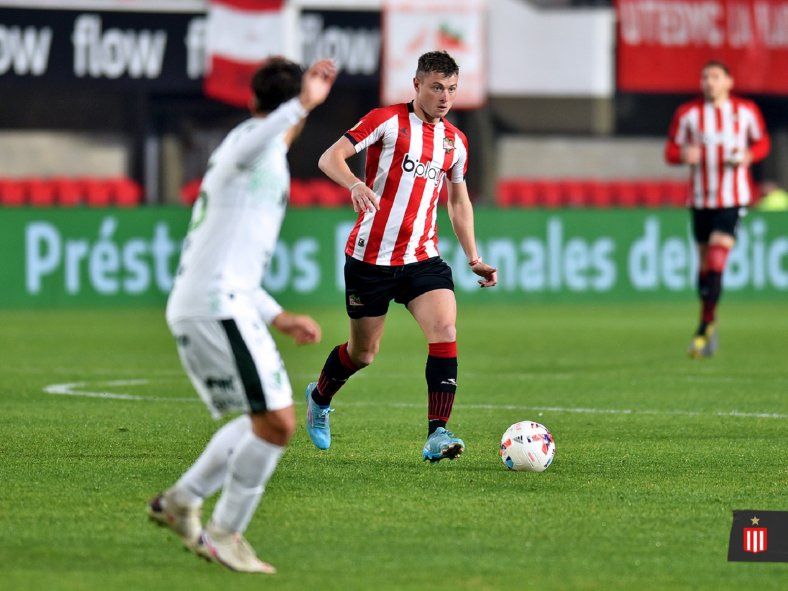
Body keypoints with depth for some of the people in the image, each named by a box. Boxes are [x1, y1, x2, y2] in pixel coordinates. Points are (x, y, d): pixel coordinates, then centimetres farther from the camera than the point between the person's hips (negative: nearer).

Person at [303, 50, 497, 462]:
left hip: (422, 258, 4)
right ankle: (320, 398, 42)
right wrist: (355, 184, -36)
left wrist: (473, 258, 17)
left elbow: (459, 200, 24)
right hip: (370, 256, -4)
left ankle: (437, 436, -22)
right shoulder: (387, 121, -7)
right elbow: (330, 158, -15)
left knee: (445, 328, -21)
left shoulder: (455, 141, 10)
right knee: (363, 353, 8)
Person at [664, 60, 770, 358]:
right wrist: (683, 155, -19)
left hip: (733, 199, -2)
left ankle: (705, 326, -11)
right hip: (700, 199, 2)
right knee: (705, 263, 10)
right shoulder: (688, 114, 2)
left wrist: (748, 156, -8)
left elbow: (762, 142, 14)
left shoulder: (746, 111, 1)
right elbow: (671, 150, 5)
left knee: (717, 262, -14)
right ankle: (710, 323, 27)